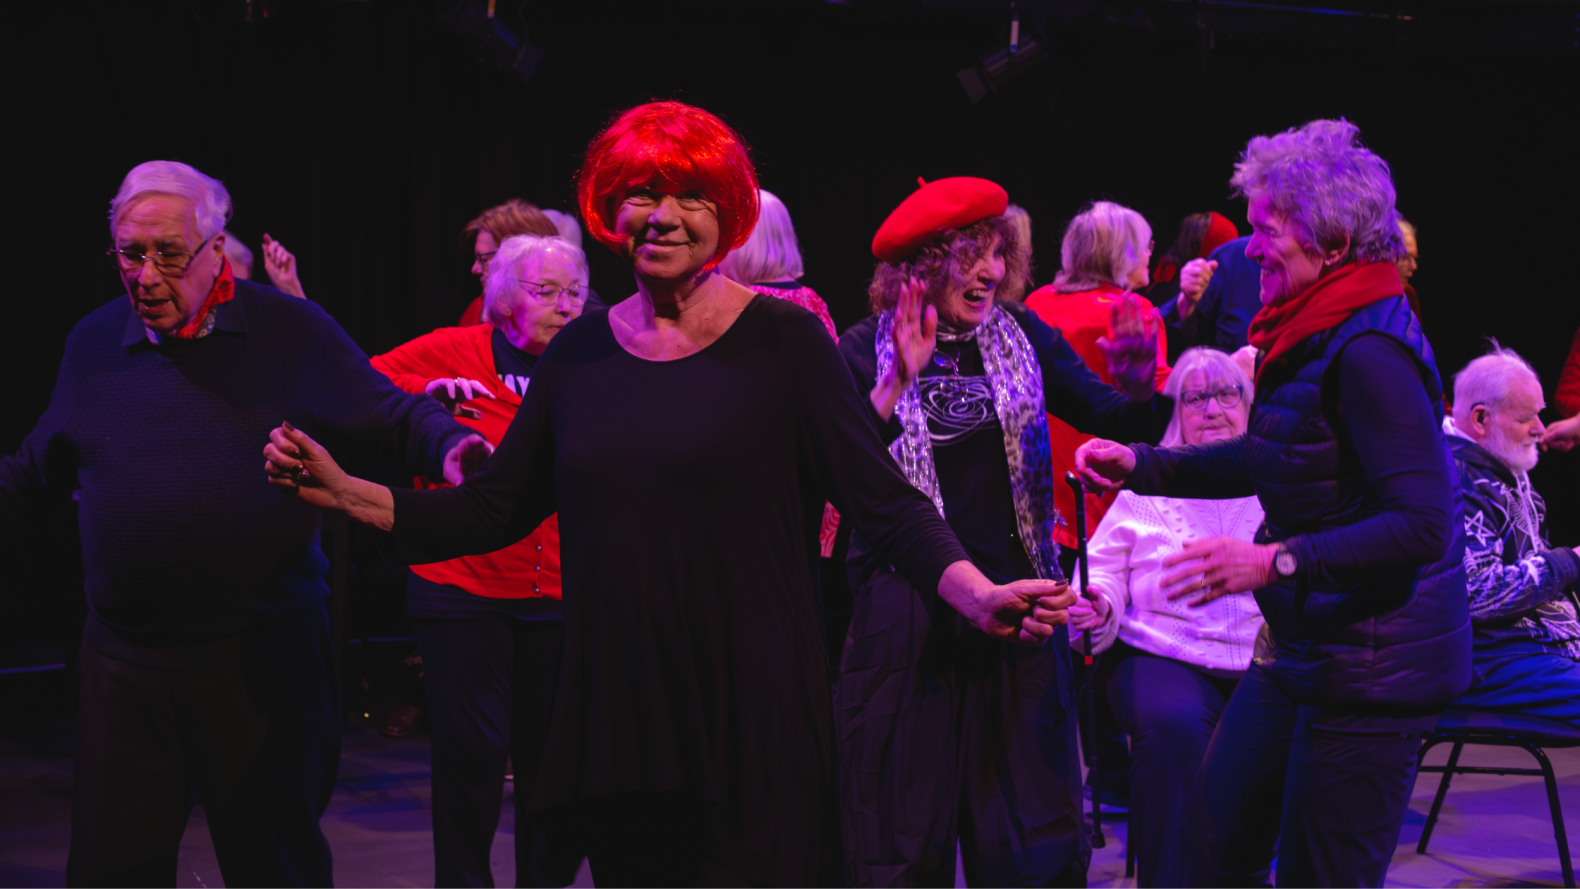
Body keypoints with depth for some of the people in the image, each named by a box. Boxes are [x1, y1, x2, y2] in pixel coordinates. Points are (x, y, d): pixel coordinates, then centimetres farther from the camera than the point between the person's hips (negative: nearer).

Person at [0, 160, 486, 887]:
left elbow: (390, 417, 0)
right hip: (124, 664, 3)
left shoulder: (289, 331, -2)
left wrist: (449, 444, -19)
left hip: (264, 661, -3)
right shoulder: (94, 343, 8)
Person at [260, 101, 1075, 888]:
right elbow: (494, 512, 11)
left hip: (750, 727, -4)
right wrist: (343, 494, 1)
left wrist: (978, 597, -23)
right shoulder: (581, 351, 8)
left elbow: (885, 505, -7)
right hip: (613, 723, 4)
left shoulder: (782, 340, -4)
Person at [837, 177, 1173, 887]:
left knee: (1032, 822, 8)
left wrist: (1141, 380, -16)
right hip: (907, 608, -3)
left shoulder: (1021, 334, 6)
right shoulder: (867, 349, -2)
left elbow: (1117, 421, 3)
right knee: (904, 818, 5)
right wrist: (896, 384, -24)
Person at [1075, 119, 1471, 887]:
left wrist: (1278, 562, -29)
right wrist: (1140, 465, 12)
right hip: (1301, 652, 10)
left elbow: (1422, 526, -26)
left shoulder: (1369, 352, -21)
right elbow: (1263, 461, 23)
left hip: (1371, 670, -10)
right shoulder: (1313, 333, 9)